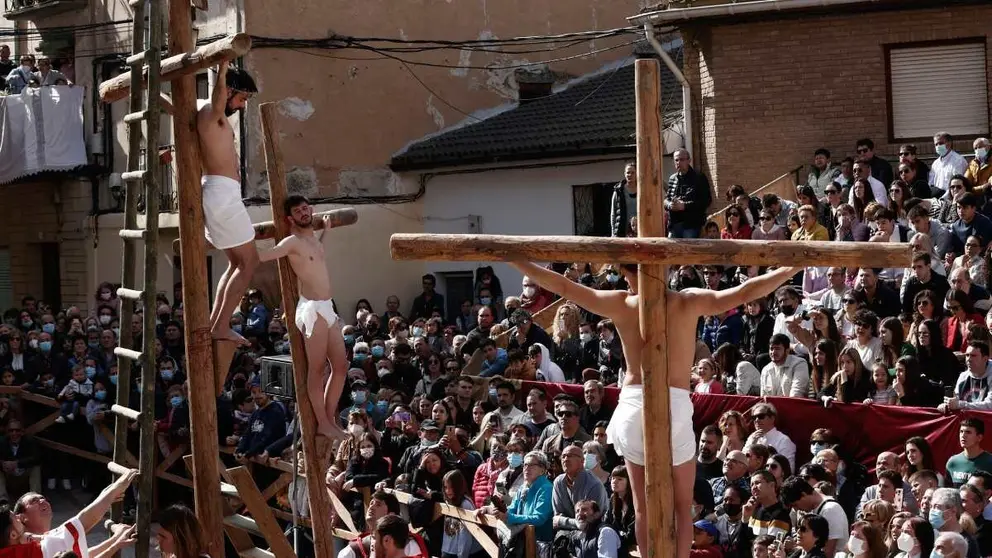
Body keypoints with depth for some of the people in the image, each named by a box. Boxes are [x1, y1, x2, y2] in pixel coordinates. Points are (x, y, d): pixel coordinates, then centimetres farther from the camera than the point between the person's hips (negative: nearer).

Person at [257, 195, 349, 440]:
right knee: (317, 369, -5)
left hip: (327, 308, 9)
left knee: (341, 366, 9)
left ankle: (330, 418, 17)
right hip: (312, 309, -9)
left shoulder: (315, 239, 17)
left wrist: (325, 230, 42)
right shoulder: (292, 242, -9)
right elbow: (260, 257, -16)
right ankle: (323, 423, 0)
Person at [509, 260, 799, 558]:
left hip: (633, 406, 2)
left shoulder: (622, 304, 1)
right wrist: (792, 268, -3)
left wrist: (516, 261, 14)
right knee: (682, 506, 7)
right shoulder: (688, 302, -3)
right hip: (674, 406, -2)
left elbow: (564, 287, 6)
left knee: (643, 505, 9)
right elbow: (744, 292, -8)